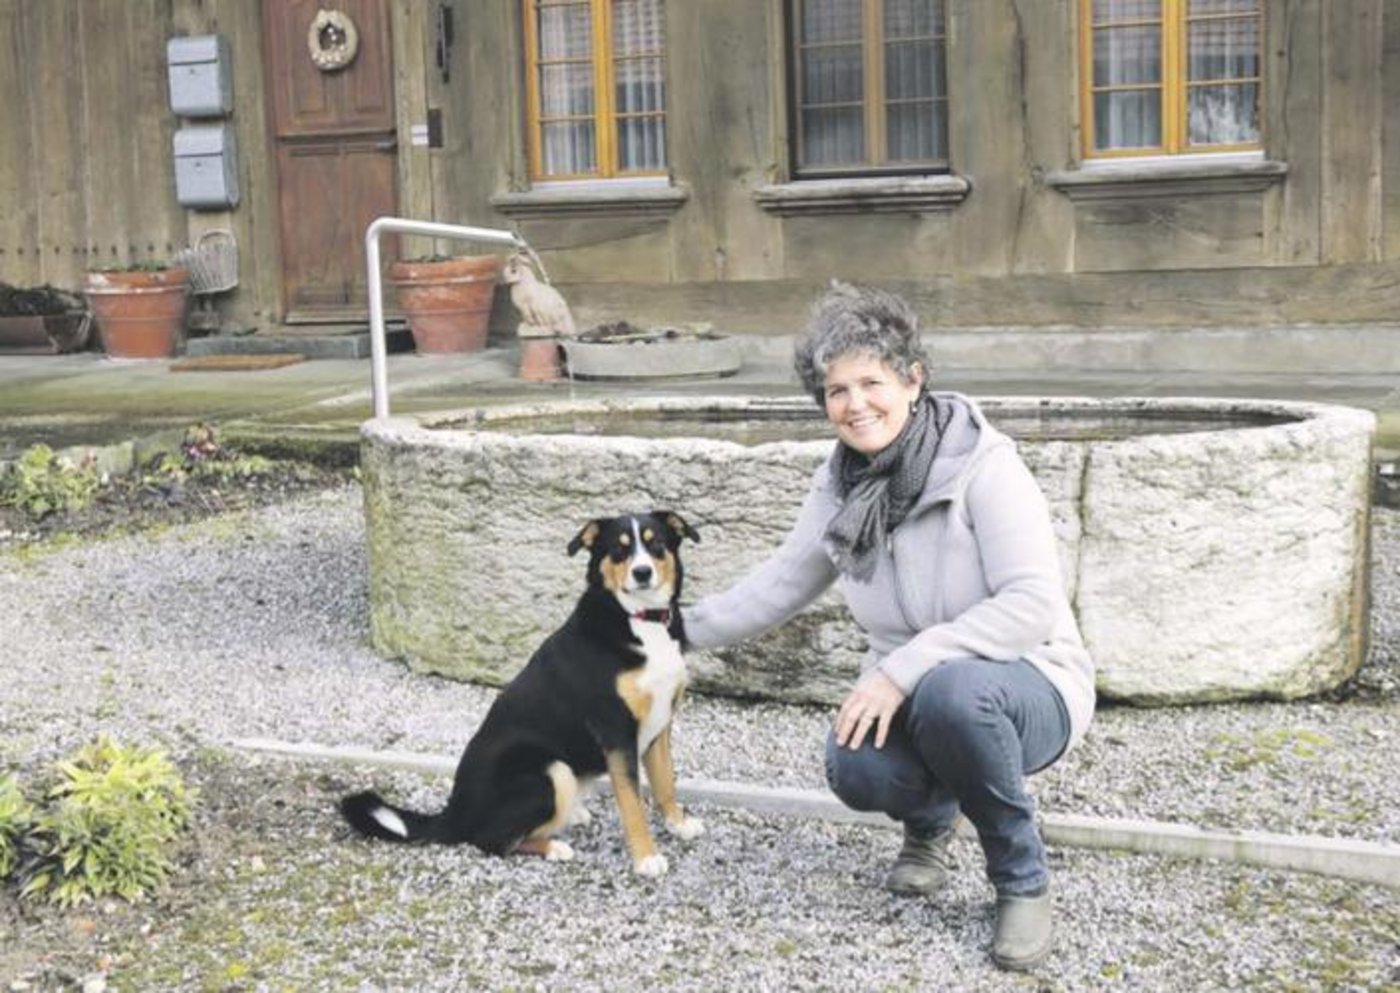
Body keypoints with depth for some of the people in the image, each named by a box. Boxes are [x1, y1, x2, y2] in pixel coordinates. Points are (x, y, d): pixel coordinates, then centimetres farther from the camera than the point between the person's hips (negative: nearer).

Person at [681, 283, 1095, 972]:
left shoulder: (981, 462, -18)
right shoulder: (839, 488, 0)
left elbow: (1033, 604, -26)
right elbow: (778, 588, 14)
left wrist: (905, 667, -31)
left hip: (1025, 688, -4)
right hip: (911, 697, 4)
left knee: (951, 689, -39)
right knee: (855, 769, -30)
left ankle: (1023, 881, -12)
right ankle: (929, 821, 11)